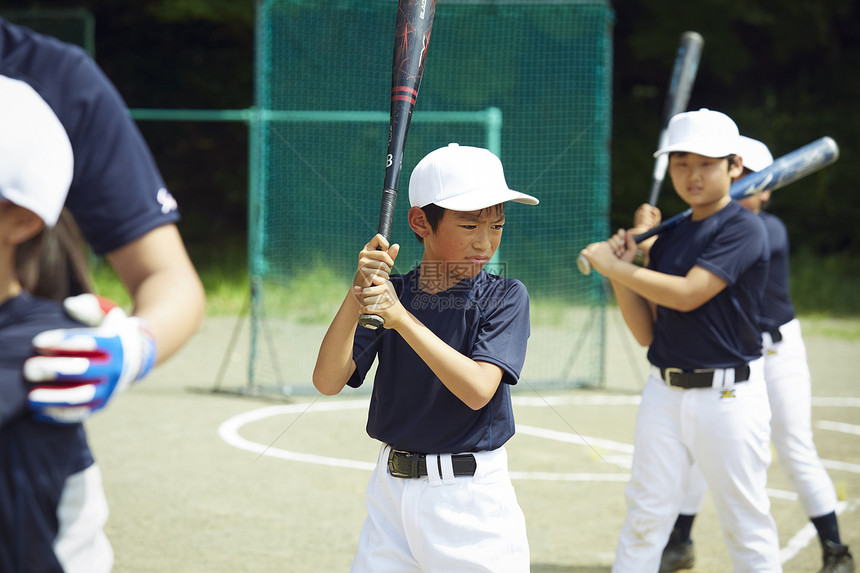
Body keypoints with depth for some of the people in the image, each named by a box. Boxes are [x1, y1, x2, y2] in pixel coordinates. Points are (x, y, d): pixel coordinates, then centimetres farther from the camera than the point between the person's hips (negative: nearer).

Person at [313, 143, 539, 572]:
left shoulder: (504, 297, -5)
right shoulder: (389, 292, 3)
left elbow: (478, 389, -20)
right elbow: (327, 381, -8)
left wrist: (400, 318, -25)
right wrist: (358, 292, -19)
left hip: (472, 501, -3)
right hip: (391, 491, 3)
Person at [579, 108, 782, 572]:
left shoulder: (744, 230, -10)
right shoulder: (667, 238, 12)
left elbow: (687, 294, -20)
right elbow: (646, 332, 12)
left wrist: (614, 267, -12)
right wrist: (621, 271, -1)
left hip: (728, 394, -6)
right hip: (665, 391, 6)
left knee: (746, 525, 0)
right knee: (644, 516, 6)